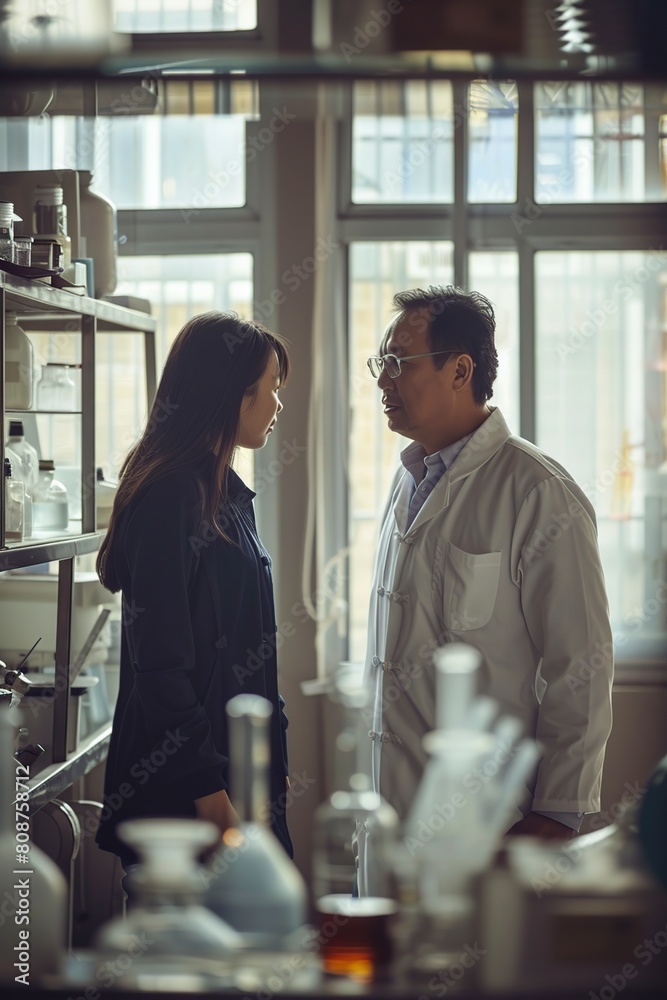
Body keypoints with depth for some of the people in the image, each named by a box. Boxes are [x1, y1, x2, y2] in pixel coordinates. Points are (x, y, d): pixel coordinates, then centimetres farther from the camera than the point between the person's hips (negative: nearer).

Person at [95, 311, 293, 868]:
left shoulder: (227, 493, 15)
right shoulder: (172, 494, -15)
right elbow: (160, 662, -19)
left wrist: (273, 757, 18)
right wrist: (208, 790, -20)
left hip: (237, 762, 9)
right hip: (181, 786, -9)